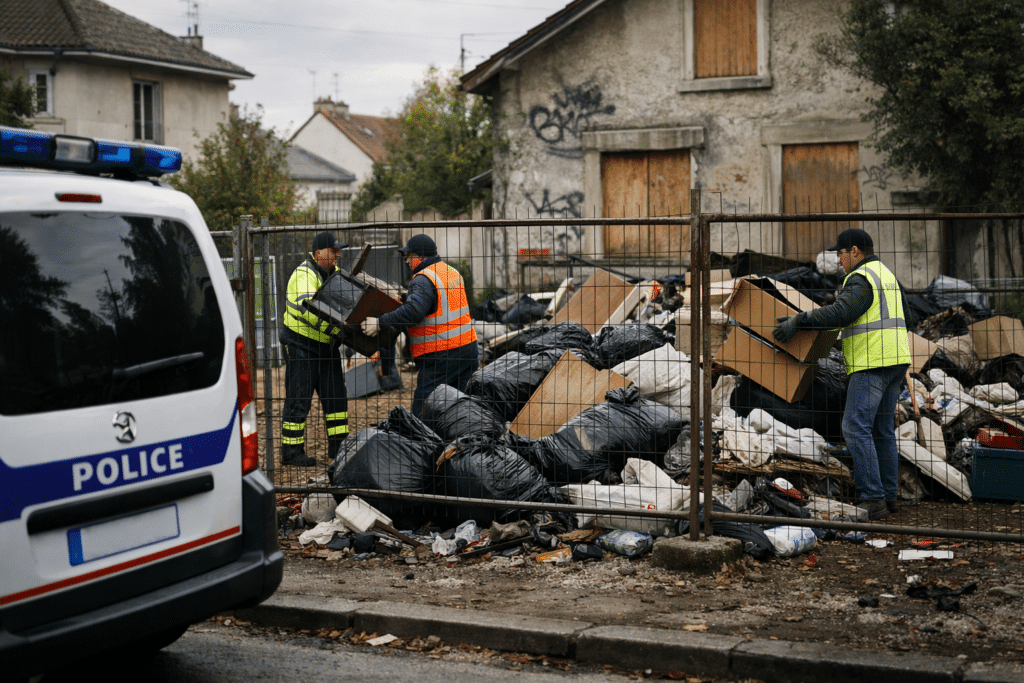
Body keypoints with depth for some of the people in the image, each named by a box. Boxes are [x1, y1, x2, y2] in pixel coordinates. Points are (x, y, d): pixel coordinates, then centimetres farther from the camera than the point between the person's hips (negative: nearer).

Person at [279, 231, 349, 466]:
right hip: (301, 344, -9)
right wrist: (341, 328, -37)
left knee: (336, 395, 10)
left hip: (326, 344, 9)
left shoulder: (333, 272, 10)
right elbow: (311, 312, -33)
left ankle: (339, 446, 18)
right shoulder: (304, 276, -19)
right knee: (298, 400, -3)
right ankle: (291, 451, 4)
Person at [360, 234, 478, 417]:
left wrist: (380, 323, -24)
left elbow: (412, 311, -28)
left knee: (422, 411, -7)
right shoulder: (452, 273, 15)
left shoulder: (424, 280, -14)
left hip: (441, 357, -9)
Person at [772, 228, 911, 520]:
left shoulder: (860, 279, -11)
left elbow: (839, 313, -25)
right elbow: (902, 314, 29)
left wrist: (798, 320, -23)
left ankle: (872, 499, -16)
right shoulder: (887, 275, 20)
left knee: (856, 428, -11)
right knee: (882, 430, 12)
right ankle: (888, 496, 14)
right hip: (895, 363, 10)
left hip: (872, 363, -10)